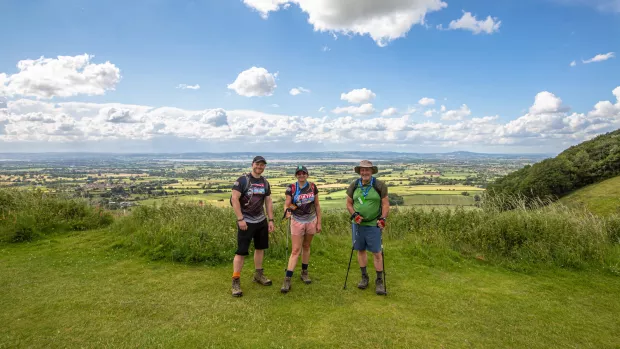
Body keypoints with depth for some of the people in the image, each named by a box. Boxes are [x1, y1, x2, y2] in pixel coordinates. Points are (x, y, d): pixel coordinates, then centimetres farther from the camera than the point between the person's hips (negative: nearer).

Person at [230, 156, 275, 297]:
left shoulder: (265, 182, 9)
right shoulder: (243, 180, -11)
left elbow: (268, 202, 13)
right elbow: (234, 199, -15)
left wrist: (271, 220, 8)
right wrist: (240, 219, -19)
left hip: (261, 220, 7)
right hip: (246, 221, -6)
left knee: (260, 248, 15)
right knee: (241, 251, -5)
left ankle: (258, 275, 32)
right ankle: (235, 282, 4)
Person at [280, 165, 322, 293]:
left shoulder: (312, 187, -2)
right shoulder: (291, 188, -8)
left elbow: (317, 205, 4)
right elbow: (286, 204, -10)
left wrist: (319, 222, 4)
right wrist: (287, 211, -34)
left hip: (311, 221, 2)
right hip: (297, 222, -2)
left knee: (306, 247, 15)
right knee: (295, 250, -6)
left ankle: (304, 272, 31)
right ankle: (287, 280, -2)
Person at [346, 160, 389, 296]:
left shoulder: (379, 185, -6)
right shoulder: (354, 186, 2)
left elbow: (386, 204, -3)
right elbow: (349, 203, 9)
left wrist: (383, 219, -13)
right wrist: (354, 215, -7)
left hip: (373, 225, -3)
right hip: (358, 224, 3)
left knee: (377, 252, 0)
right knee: (361, 250, 12)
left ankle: (379, 281, 14)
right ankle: (364, 277, 28)